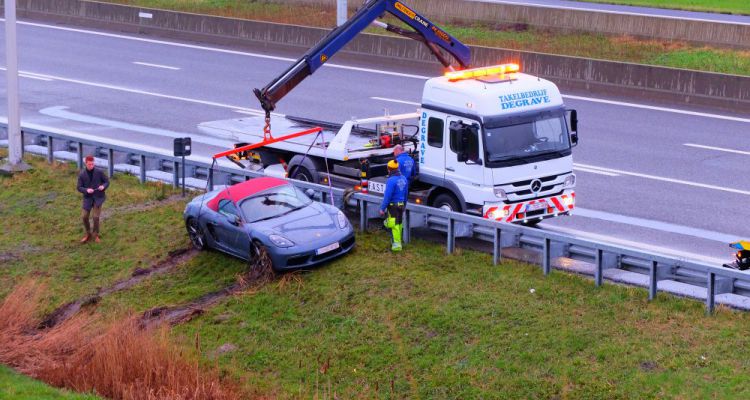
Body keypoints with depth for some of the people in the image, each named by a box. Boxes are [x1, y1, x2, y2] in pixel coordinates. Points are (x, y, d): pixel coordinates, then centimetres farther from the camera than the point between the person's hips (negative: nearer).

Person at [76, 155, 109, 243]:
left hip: (98, 197, -1)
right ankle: (88, 234, 20)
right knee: (84, 216, -3)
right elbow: (79, 188, -3)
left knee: (96, 216, -7)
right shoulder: (82, 175, -5)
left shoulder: (99, 172, -6)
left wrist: (103, 186, -19)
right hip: (88, 198, 1)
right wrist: (87, 190, -23)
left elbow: (107, 181, 3)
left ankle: (95, 235, 15)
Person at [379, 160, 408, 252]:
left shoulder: (391, 180, -21)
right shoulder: (403, 179, 6)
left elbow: (387, 196, -21)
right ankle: (397, 241, 32)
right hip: (401, 205, 8)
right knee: (399, 224, 18)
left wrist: (382, 208, -14)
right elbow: (406, 194, 14)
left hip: (393, 205, -8)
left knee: (394, 225, -4)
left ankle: (397, 245, -3)